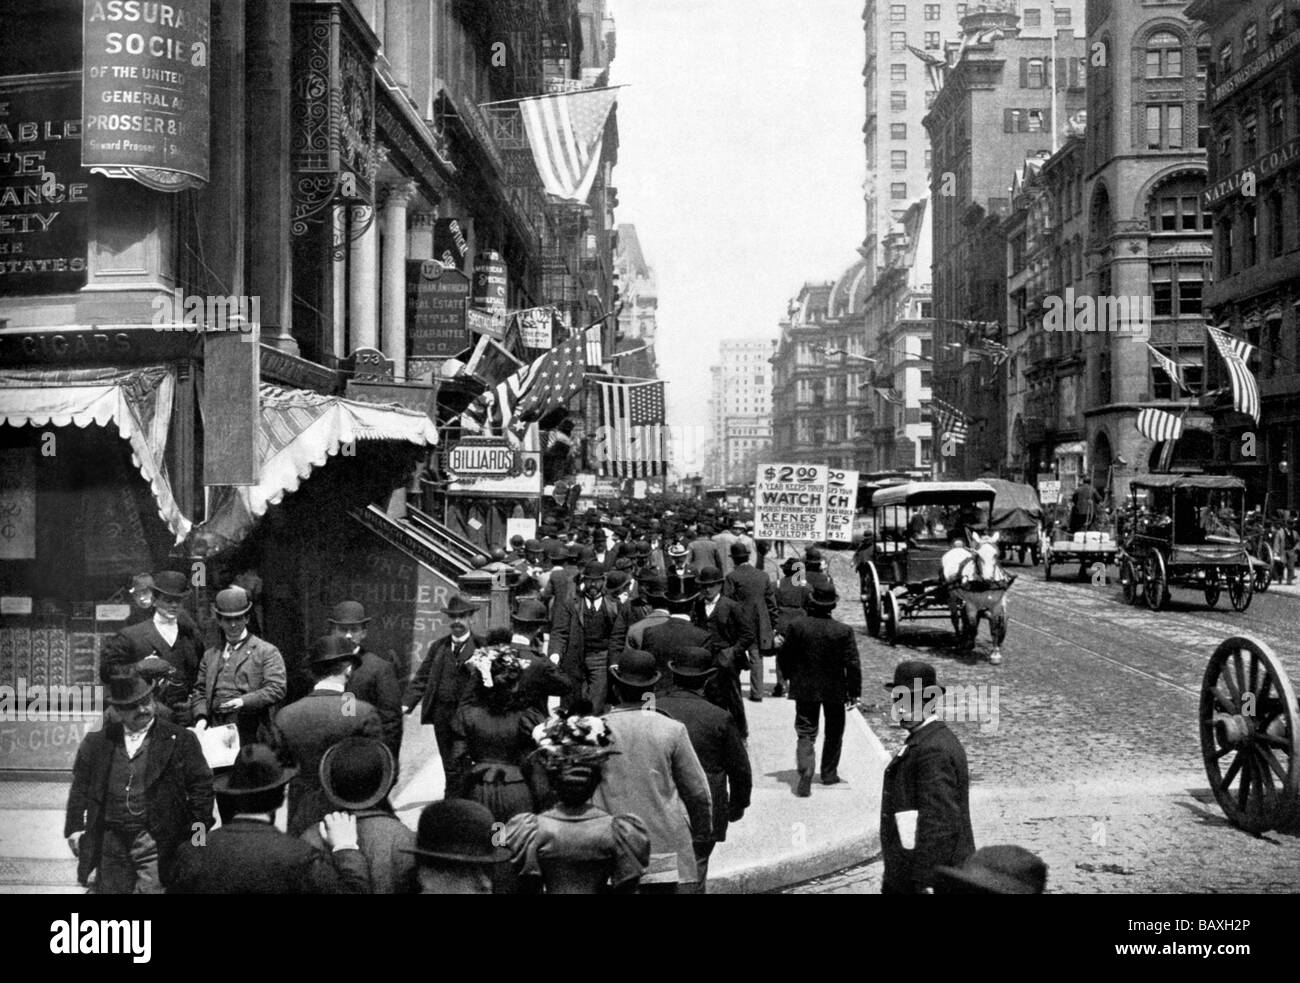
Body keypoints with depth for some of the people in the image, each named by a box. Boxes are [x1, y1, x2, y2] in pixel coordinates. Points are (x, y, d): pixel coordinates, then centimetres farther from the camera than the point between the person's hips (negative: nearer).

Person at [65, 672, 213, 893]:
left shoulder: (180, 740, -1)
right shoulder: (97, 742, 8)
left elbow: (200, 785, -2)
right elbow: (80, 788, 14)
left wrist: (200, 825, -9)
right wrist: (74, 828, 7)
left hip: (156, 843, -3)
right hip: (110, 842, 4)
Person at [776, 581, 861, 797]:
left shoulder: (797, 627, -11)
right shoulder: (844, 631, -14)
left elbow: (783, 656, -3)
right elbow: (852, 665, -11)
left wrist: (789, 676, 14)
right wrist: (854, 691, 0)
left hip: (805, 689, 0)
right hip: (835, 690, 0)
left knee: (806, 733, 4)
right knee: (834, 732, 20)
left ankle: (805, 775, -14)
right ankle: (829, 773, 31)